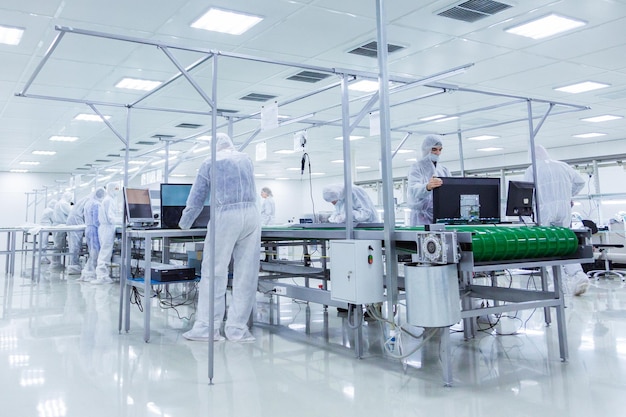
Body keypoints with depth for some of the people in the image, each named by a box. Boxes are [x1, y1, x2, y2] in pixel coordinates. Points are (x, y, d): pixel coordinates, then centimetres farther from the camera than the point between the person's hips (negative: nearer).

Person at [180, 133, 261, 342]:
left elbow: (196, 198, 14)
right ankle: (237, 329, 5)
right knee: (246, 274, 3)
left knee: (214, 272, 1)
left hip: (226, 216, -3)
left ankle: (207, 327, 2)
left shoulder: (210, 163, 11)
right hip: (252, 215, 4)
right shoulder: (246, 159, 22)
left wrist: (184, 224, 27)